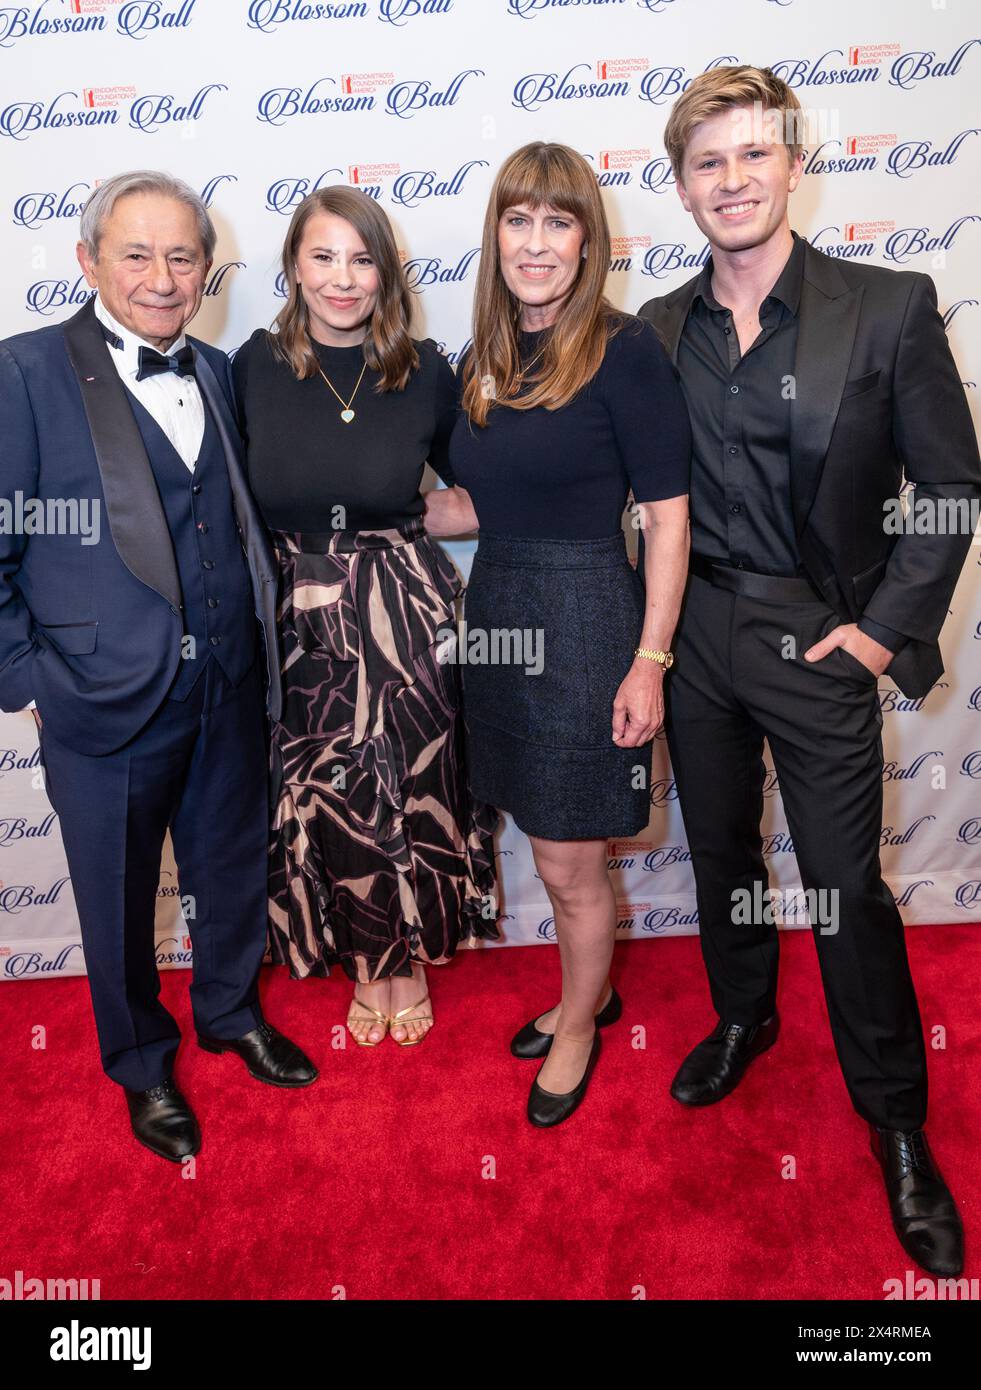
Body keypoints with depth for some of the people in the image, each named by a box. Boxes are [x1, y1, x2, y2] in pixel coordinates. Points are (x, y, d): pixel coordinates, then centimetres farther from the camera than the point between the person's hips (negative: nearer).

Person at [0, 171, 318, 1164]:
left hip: (228, 690, 5)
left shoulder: (216, 373, 8)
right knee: (118, 898, 15)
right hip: (106, 700, -4)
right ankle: (141, 1064, 40)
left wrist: (252, 638, 5)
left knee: (232, 868, 21)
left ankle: (231, 1011, 48)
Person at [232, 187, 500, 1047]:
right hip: (300, 621, 1)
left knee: (410, 792, 10)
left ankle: (410, 961, 36)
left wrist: (411, 520, -4)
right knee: (325, 804, 11)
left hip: (405, 615, 0)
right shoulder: (256, 367, -3)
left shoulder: (427, 373, -3)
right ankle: (366, 968, 36)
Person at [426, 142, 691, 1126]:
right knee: (551, 849, 19)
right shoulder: (483, 363, 9)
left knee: (568, 865, 7)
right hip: (499, 619, 6)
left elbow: (667, 518, -12)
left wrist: (649, 662, -15)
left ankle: (579, 1028, 33)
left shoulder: (624, 351, -11)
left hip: (584, 621, -6)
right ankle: (592, 992, 43)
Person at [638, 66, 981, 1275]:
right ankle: (743, 1017, 45)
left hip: (817, 641, -3)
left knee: (847, 887, 3)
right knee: (720, 852, 18)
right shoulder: (657, 331, 3)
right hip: (694, 634, 4)